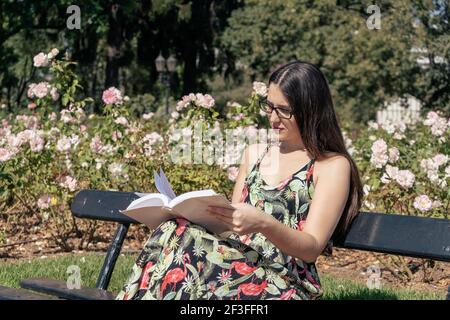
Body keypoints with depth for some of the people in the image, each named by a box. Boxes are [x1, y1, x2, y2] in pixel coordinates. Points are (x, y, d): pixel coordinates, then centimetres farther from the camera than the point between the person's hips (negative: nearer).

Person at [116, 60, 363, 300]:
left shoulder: (333, 166, 3)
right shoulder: (254, 154, 22)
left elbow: (312, 249, -6)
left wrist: (264, 224, -25)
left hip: (285, 284, -5)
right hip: (237, 263, 5)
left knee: (177, 238, -32)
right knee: (175, 233, -29)